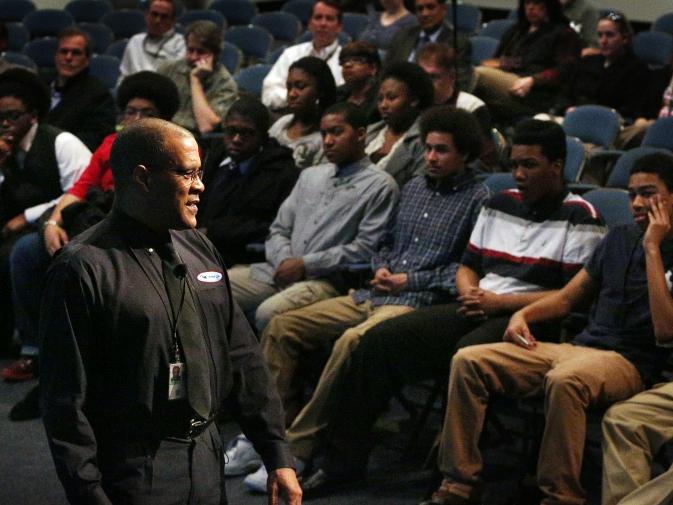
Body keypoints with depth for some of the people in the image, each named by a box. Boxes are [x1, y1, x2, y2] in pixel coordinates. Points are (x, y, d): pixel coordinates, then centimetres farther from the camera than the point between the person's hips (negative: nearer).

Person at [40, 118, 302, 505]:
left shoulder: (199, 249, 9)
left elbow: (242, 360, 11)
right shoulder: (83, 268, -13)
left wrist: (279, 457, 8)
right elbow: (67, 402, -14)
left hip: (208, 460, 6)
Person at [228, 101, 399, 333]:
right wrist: (284, 261, -3)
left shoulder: (380, 185, 1)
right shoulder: (310, 175, 24)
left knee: (268, 312, -34)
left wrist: (305, 264, -11)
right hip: (279, 271, 7)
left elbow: (365, 248, -8)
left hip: (325, 279, -7)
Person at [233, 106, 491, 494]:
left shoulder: (478, 199, -2)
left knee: (351, 341, -36)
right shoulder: (414, 187, 21)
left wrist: (409, 280, -11)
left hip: (420, 301, -8)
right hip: (371, 296, 8)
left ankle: (296, 450, -29)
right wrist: (381, 269, 7)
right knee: (283, 327, -6)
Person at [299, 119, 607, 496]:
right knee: (379, 340, -10)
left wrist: (499, 302, -13)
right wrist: (471, 295, 1)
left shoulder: (580, 219, -2)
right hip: (479, 309, 7)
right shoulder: (500, 204, 19)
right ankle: (343, 461, -6)